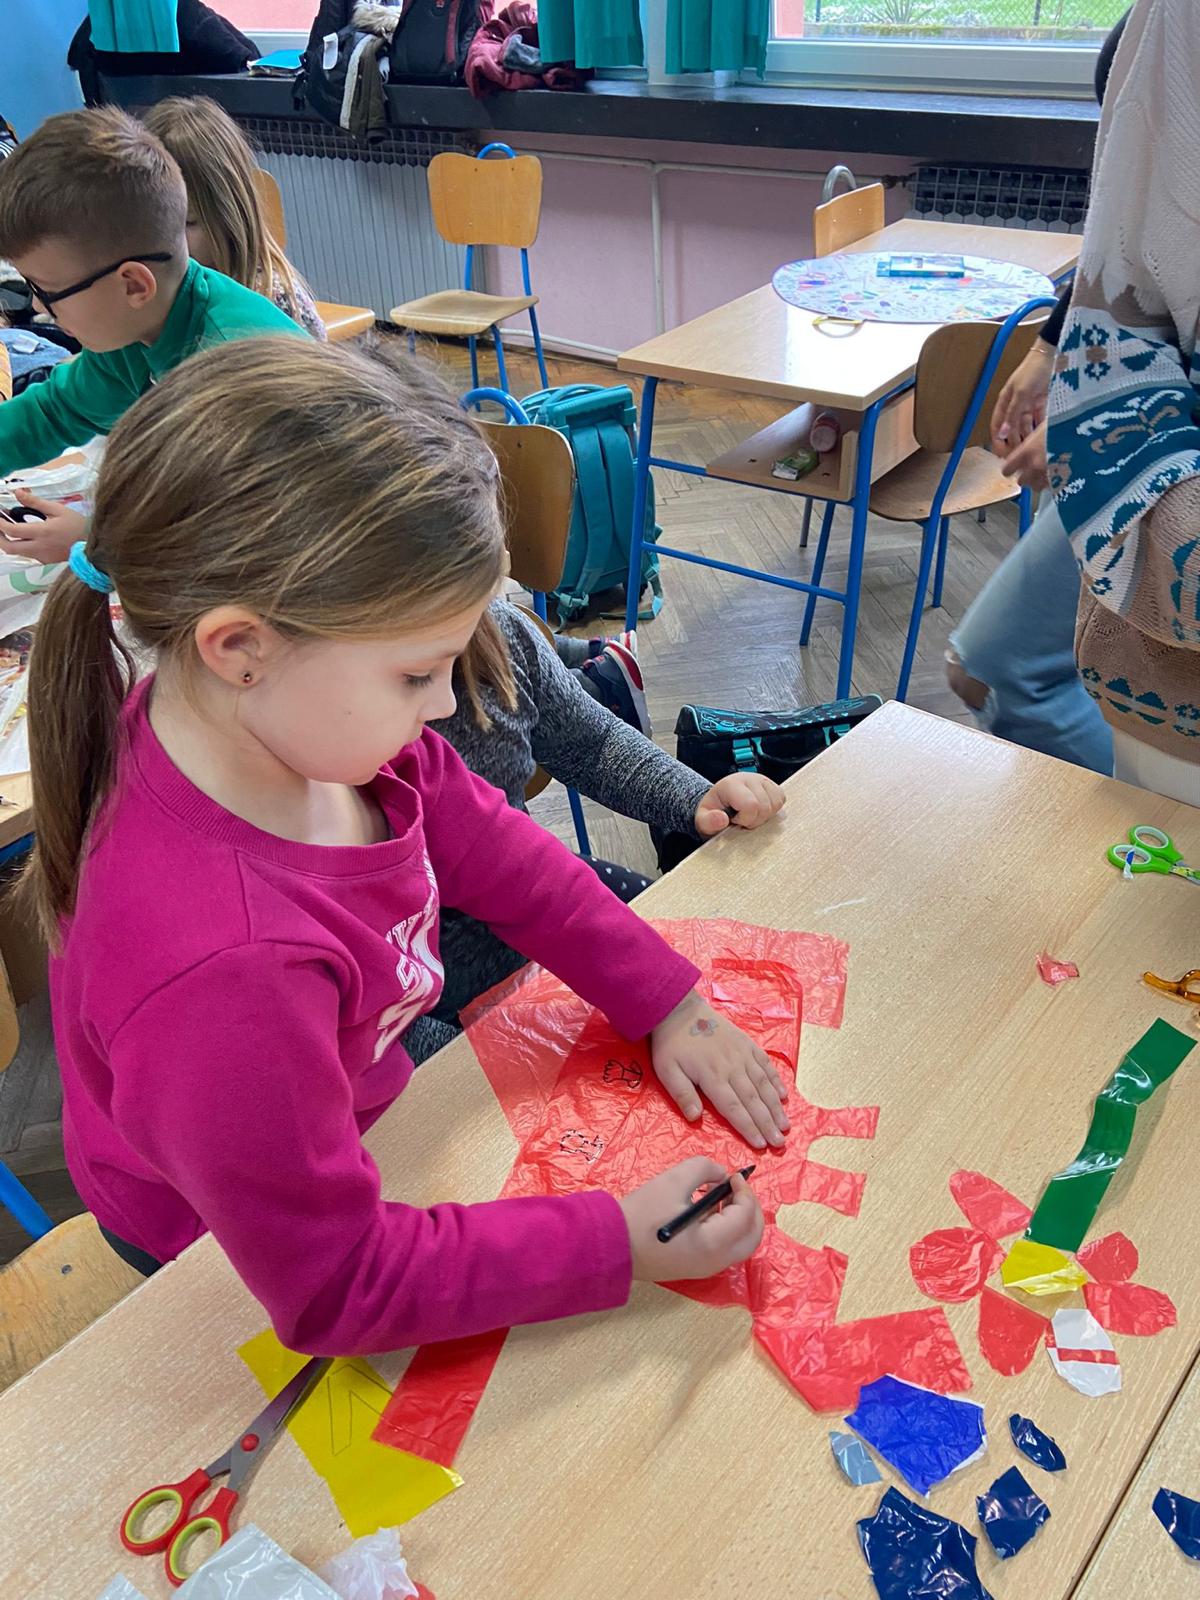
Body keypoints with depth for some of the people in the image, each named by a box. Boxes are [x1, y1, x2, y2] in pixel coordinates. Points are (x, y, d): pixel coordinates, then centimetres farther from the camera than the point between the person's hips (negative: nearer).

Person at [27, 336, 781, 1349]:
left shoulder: (306, 715, -23)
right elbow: (337, 1289, -32)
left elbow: (487, 846, -6)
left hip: (356, 1116, 6)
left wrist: (667, 1002, -6)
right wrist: (619, 1245, -28)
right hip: (234, 1264, -5)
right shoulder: (222, 967, -45)